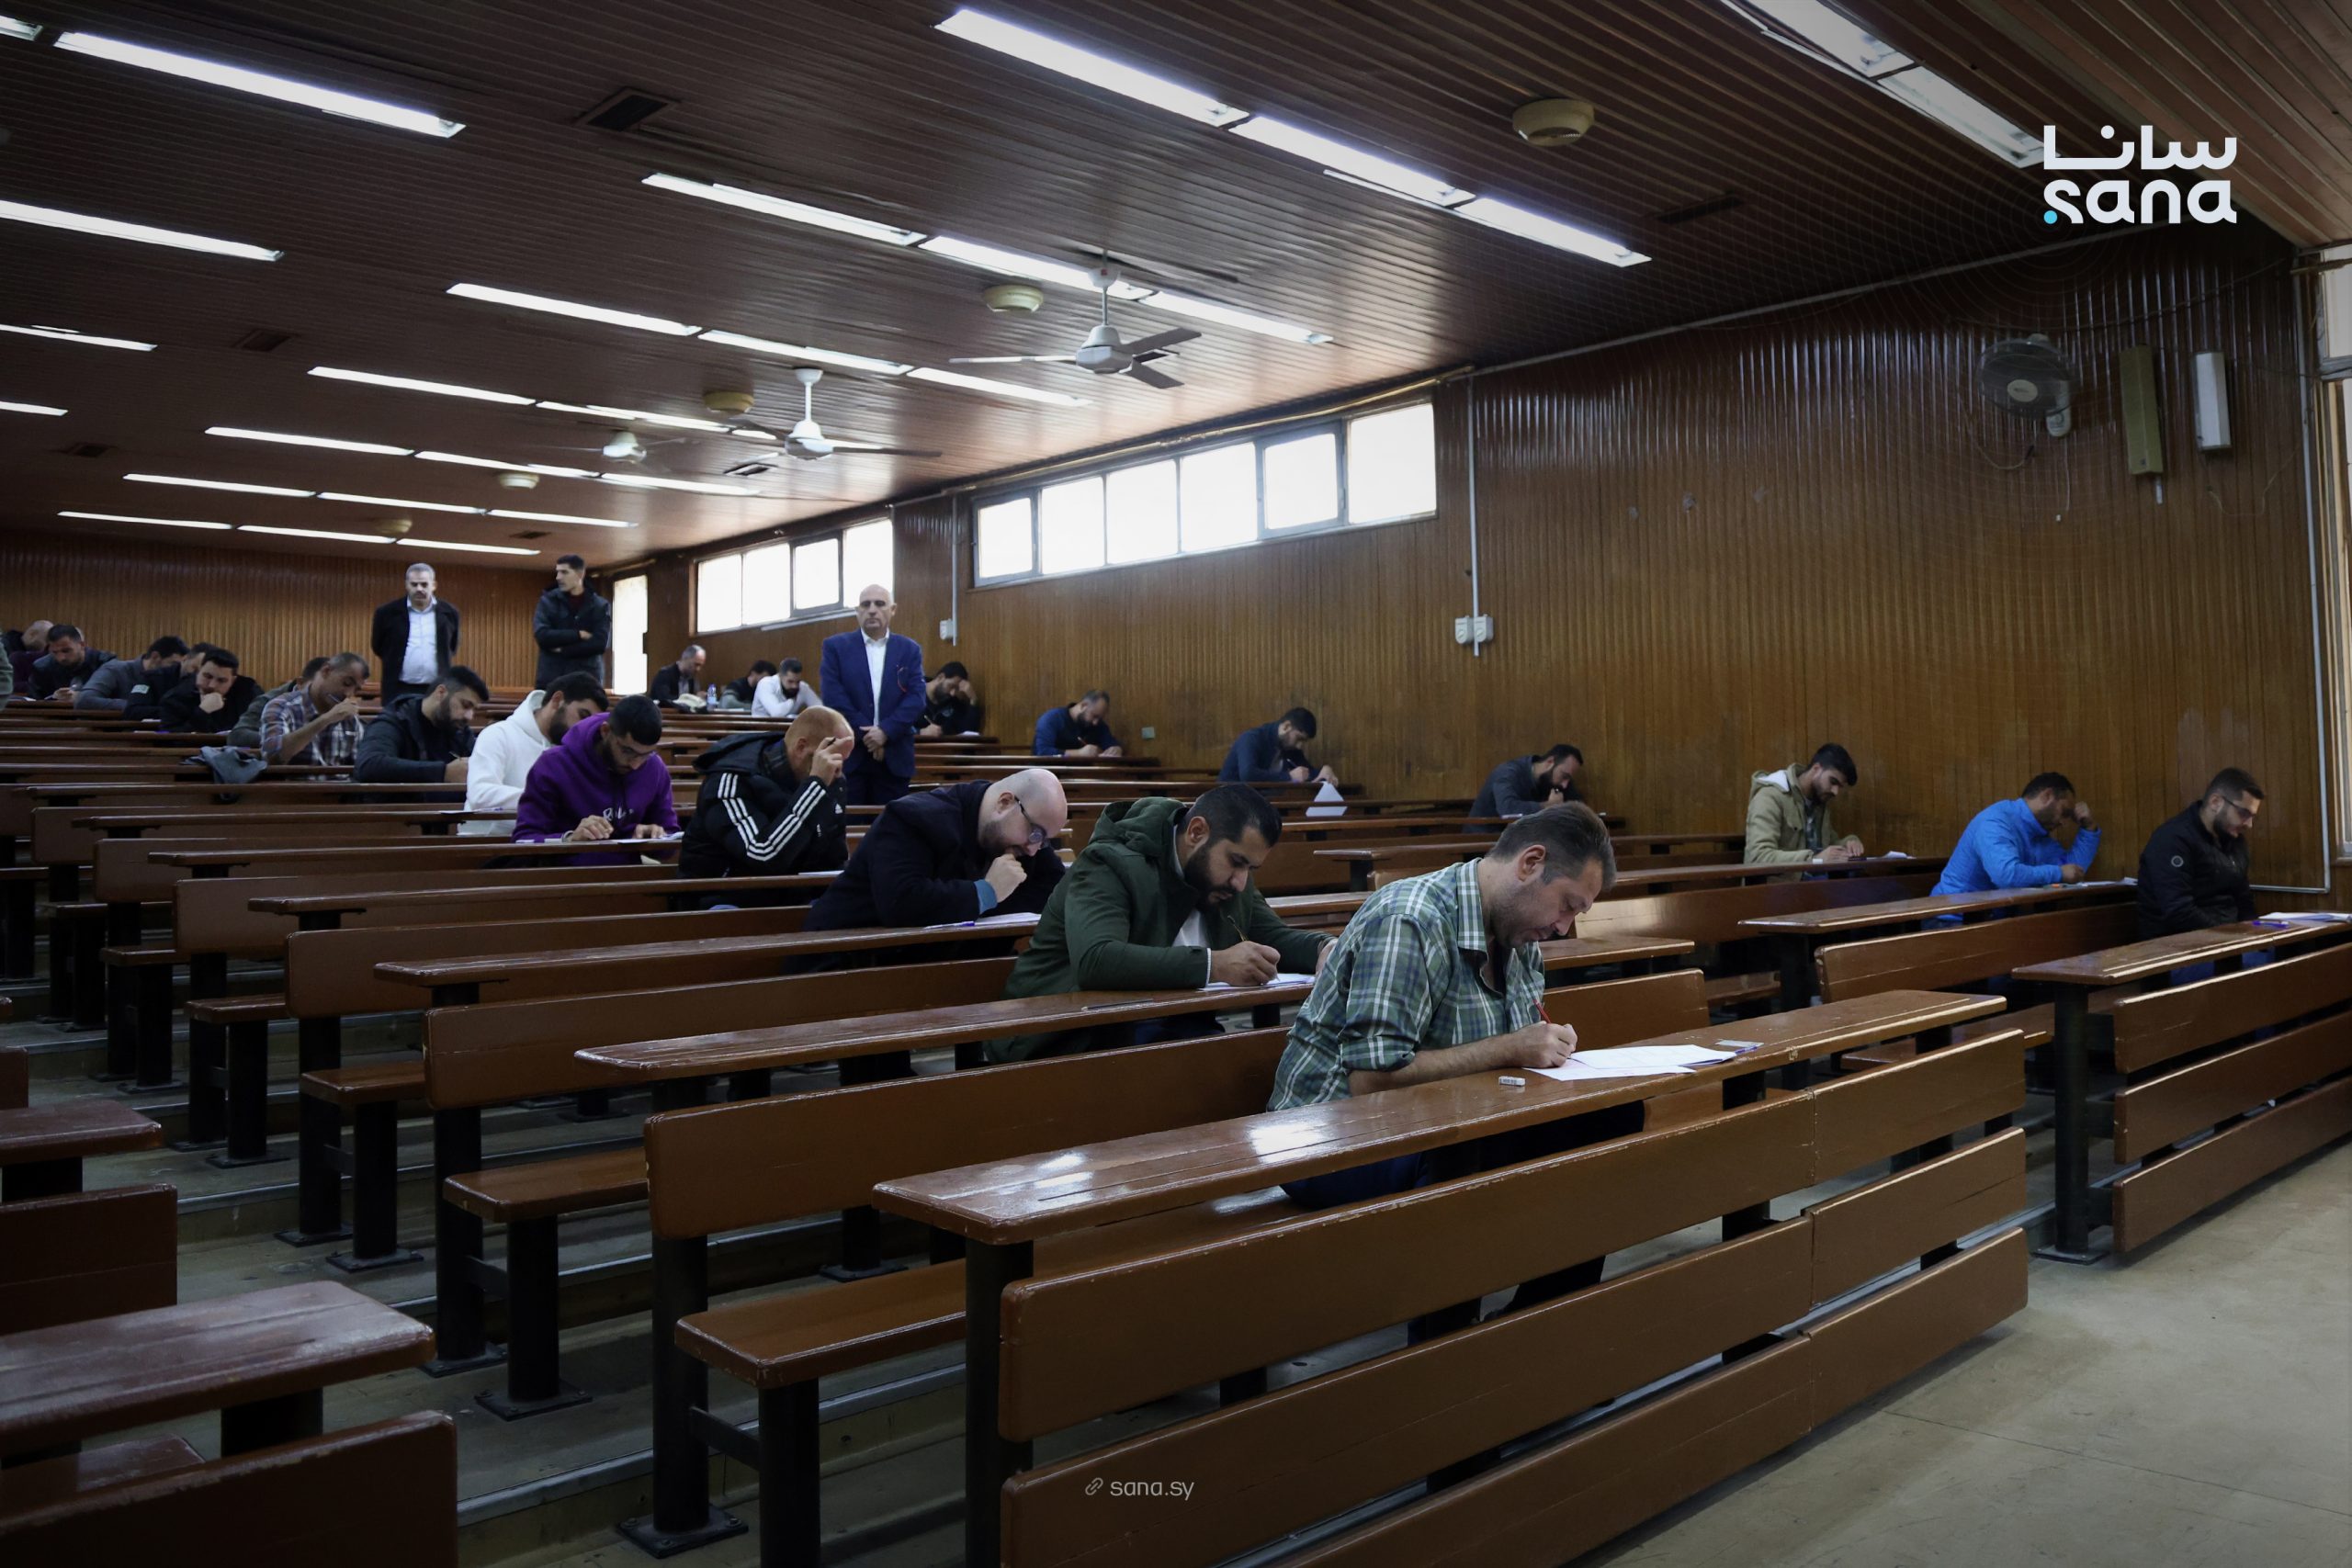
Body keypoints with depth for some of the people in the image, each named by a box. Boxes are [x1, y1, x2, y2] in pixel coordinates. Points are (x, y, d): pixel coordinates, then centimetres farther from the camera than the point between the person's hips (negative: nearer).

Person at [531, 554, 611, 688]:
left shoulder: (600, 606, 5)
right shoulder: (548, 601, 7)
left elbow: (600, 643, -8)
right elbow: (542, 635, -8)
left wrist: (563, 650, -9)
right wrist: (579, 635, -10)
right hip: (551, 679, 1)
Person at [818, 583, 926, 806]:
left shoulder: (910, 649, 8)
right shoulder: (835, 646, 4)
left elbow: (916, 698, -2)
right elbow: (833, 697, -5)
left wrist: (886, 731, -15)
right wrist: (865, 735, -12)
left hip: (895, 756, 2)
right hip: (848, 753, -1)